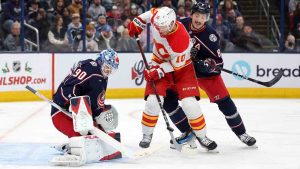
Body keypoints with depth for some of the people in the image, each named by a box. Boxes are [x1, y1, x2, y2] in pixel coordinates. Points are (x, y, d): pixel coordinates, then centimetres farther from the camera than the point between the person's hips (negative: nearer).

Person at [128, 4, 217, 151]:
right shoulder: (158, 17, -22)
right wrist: (137, 22, 2)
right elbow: (151, 12, 4)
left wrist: (159, 71, -28)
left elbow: (176, 65, -23)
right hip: (159, 63, 4)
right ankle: (147, 135, 9)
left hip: (181, 67, -4)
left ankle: (202, 136, 5)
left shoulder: (181, 40, -36)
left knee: (189, 103, -14)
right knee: (153, 101, -9)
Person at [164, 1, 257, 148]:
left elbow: (218, 61, -22)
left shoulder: (210, 35, -23)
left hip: (206, 72, -3)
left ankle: (241, 133, 9)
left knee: (224, 101, -8)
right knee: (168, 99, -10)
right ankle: (187, 131, 7)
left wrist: (208, 64, -40)